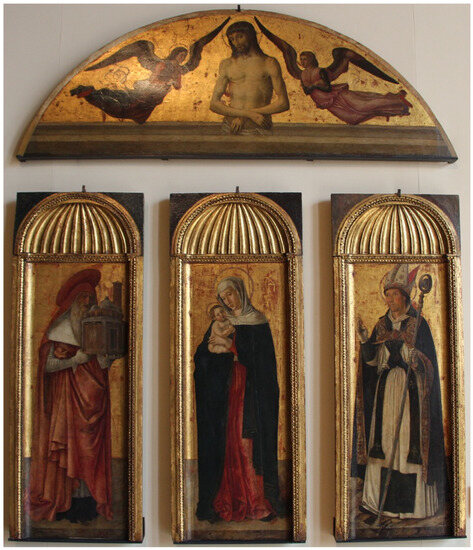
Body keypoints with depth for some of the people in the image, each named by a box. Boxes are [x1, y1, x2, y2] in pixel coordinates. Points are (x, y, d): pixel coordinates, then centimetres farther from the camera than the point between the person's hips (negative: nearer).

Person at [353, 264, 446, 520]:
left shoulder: (418, 324, -2)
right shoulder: (382, 325, 10)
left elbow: (428, 362, -4)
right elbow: (372, 360, 5)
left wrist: (412, 354, -23)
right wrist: (364, 339, -11)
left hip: (410, 390, -4)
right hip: (385, 390, 4)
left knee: (410, 439, -5)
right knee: (383, 439, 3)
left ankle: (414, 501, 6)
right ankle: (381, 498, 12)